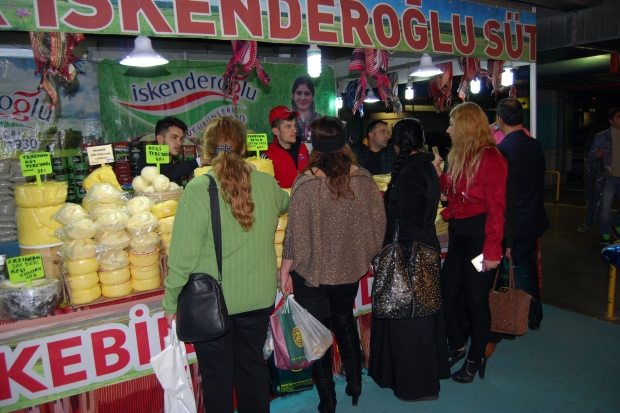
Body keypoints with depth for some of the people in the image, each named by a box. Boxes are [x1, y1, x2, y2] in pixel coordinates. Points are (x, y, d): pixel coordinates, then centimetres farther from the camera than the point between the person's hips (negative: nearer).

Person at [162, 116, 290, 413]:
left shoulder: (199, 189, -18)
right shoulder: (267, 184, -6)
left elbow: (184, 254, -18)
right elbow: (286, 204, 19)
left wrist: (171, 302, -5)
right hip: (259, 297, 4)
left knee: (217, 374, 17)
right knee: (253, 365, 23)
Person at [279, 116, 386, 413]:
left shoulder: (306, 183, -19)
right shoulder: (364, 179, -9)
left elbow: (296, 233, -16)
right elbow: (378, 224, -2)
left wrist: (286, 270, -4)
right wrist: (365, 256, 14)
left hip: (312, 272, -3)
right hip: (350, 269, 4)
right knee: (345, 323, 26)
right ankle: (355, 386, 36)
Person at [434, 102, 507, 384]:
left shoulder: (490, 158, -14)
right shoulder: (459, 157, 12)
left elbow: (496, 207, -18)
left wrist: (492, 250, -20)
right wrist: (439, 174, 2)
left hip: (480, 236, -8)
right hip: (458, 235, 8)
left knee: (476, 299, 5)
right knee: (447, 294, 11)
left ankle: (476, 358, 25)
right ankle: (456, 347, 34)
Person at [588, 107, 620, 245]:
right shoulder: (601, 137, -2)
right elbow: (590, 154, -1)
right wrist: (597, 155, -22)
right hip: (608, 178, -3)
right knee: (606, 207, -1)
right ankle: (605, 234, 13)